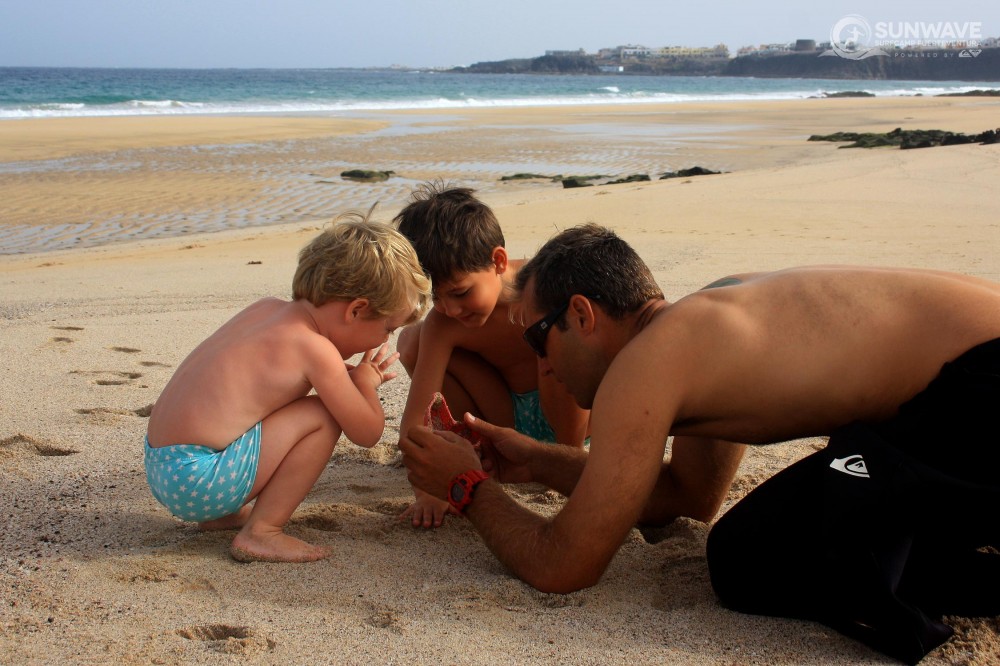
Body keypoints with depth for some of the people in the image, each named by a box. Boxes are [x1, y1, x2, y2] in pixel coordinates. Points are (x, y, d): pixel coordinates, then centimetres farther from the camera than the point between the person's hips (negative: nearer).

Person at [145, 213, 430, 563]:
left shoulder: (267, 308, 10)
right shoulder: (315, 349, -13)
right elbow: (367, 431, -5)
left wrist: (347, 377, 19)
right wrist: (365, 382, 14)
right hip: (198, 479, -9)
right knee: (322, 417, -7)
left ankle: (221, 515, 21)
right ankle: (260, 533, -5)